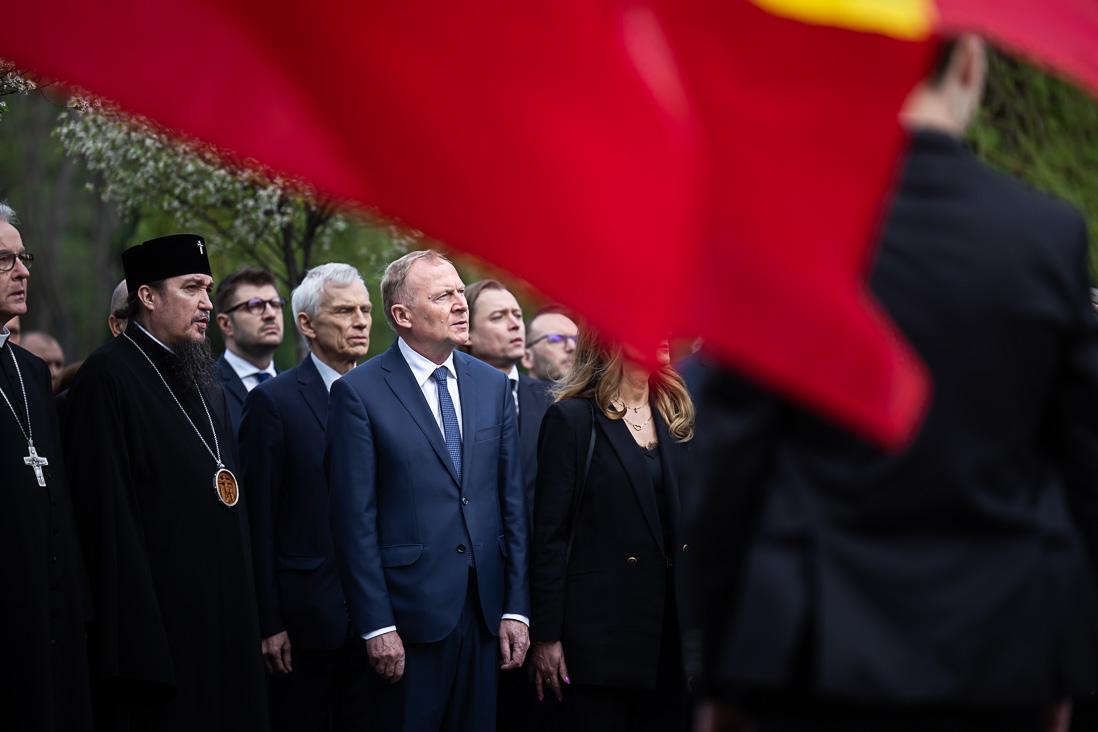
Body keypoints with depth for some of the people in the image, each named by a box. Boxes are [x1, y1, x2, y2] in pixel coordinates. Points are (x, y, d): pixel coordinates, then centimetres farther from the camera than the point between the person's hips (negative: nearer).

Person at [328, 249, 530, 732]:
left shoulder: (493, 386, 9)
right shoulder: (360, 392, -6)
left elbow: (512, 503, 10)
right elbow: (355, 519, -7)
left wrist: (517, 607, 5)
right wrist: (376, 626, -11)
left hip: (485, 610, 4)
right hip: (412, 610, -4)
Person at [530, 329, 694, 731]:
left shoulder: (678, 418, 13)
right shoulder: (572, 419, -3)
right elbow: (549, 535, -6)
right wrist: (546, 636, -10)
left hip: (673, 627, 5)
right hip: (601, 626, -5)